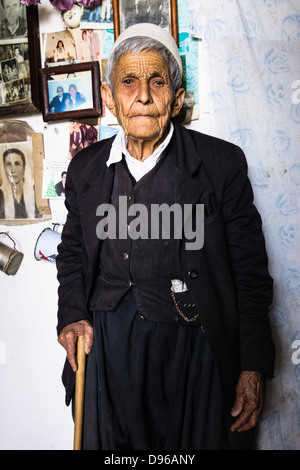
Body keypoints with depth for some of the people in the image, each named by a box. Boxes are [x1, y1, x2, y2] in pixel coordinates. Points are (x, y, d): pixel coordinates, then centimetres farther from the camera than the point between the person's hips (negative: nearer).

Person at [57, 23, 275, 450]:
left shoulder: (223, 164, -7)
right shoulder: (85, 168, 4)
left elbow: (249, 270, -5)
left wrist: (253, 368, -6)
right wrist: (72, 314, 1)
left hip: (193, 350, -2)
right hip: (106, 348, 3)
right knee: (107, 442, 15)